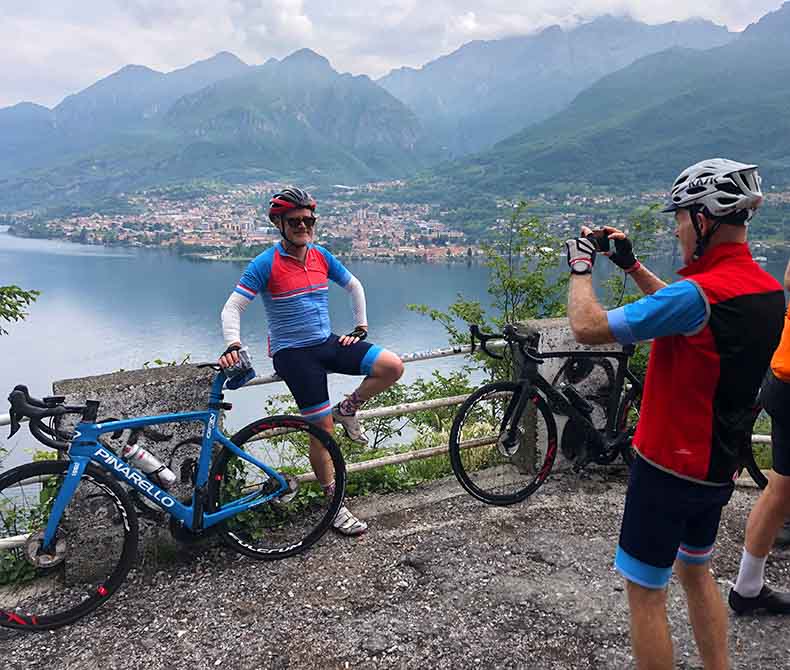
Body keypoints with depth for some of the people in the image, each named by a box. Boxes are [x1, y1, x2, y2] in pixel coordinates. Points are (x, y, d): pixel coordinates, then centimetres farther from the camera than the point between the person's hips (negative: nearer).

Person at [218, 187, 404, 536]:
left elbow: (354, 287, 19)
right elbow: (232, 308, -14)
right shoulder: (265, 264, -11)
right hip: (293, 354, -5)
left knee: (392, 366, -16)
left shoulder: (322, 257, 4)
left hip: (328, 343, 5)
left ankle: (347, 409, 10)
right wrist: (233, 346, -31)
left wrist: (361, 329, 11)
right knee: (323, 430, -4)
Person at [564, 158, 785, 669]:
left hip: (670, 467, -8)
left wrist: (581, 266, -9)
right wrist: (631, 265, 13)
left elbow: (589, 328, -26)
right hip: (719, 468, 9)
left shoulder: (699, 293, -27)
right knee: (696, 571, 27)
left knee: (645, 592, 8)